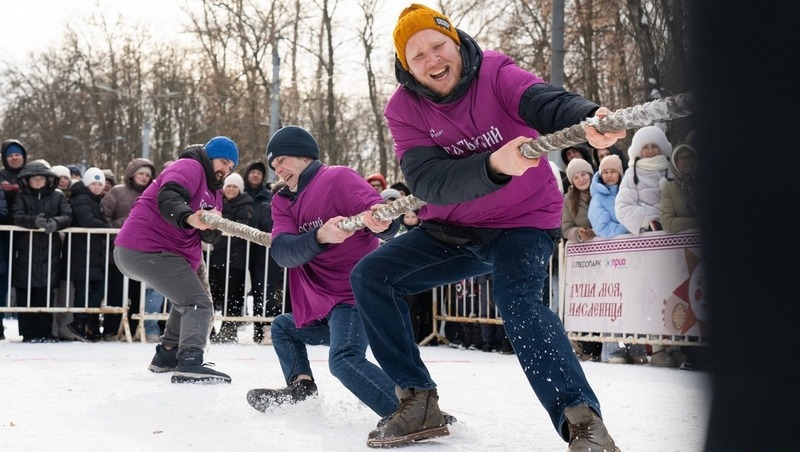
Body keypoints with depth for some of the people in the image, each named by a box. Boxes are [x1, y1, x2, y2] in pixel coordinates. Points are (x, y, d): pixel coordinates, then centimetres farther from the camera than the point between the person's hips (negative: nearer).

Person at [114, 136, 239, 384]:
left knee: (187, 299, 30)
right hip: (147, 249, -11)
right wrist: (189, 218, -48)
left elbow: (209, 236, 11)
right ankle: (189, 364, -34)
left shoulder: (214, 191, 21)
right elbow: (168, 197, -29)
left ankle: (167, 355, 40)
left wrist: (212, 224, -12)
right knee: (199, 304, -19)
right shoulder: (189, 168, -8)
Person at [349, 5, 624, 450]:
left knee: (518, 300, -31)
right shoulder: (404, 109, -11)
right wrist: (494, 166, -45)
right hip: (452, 229, 5)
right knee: (371, 276, -5)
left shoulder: (494, 72, -16)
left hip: (523, 220, -5)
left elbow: (544, 102, -37)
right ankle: (419, 404, 1)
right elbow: (427, 182, -27)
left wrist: (588, 118, -61)